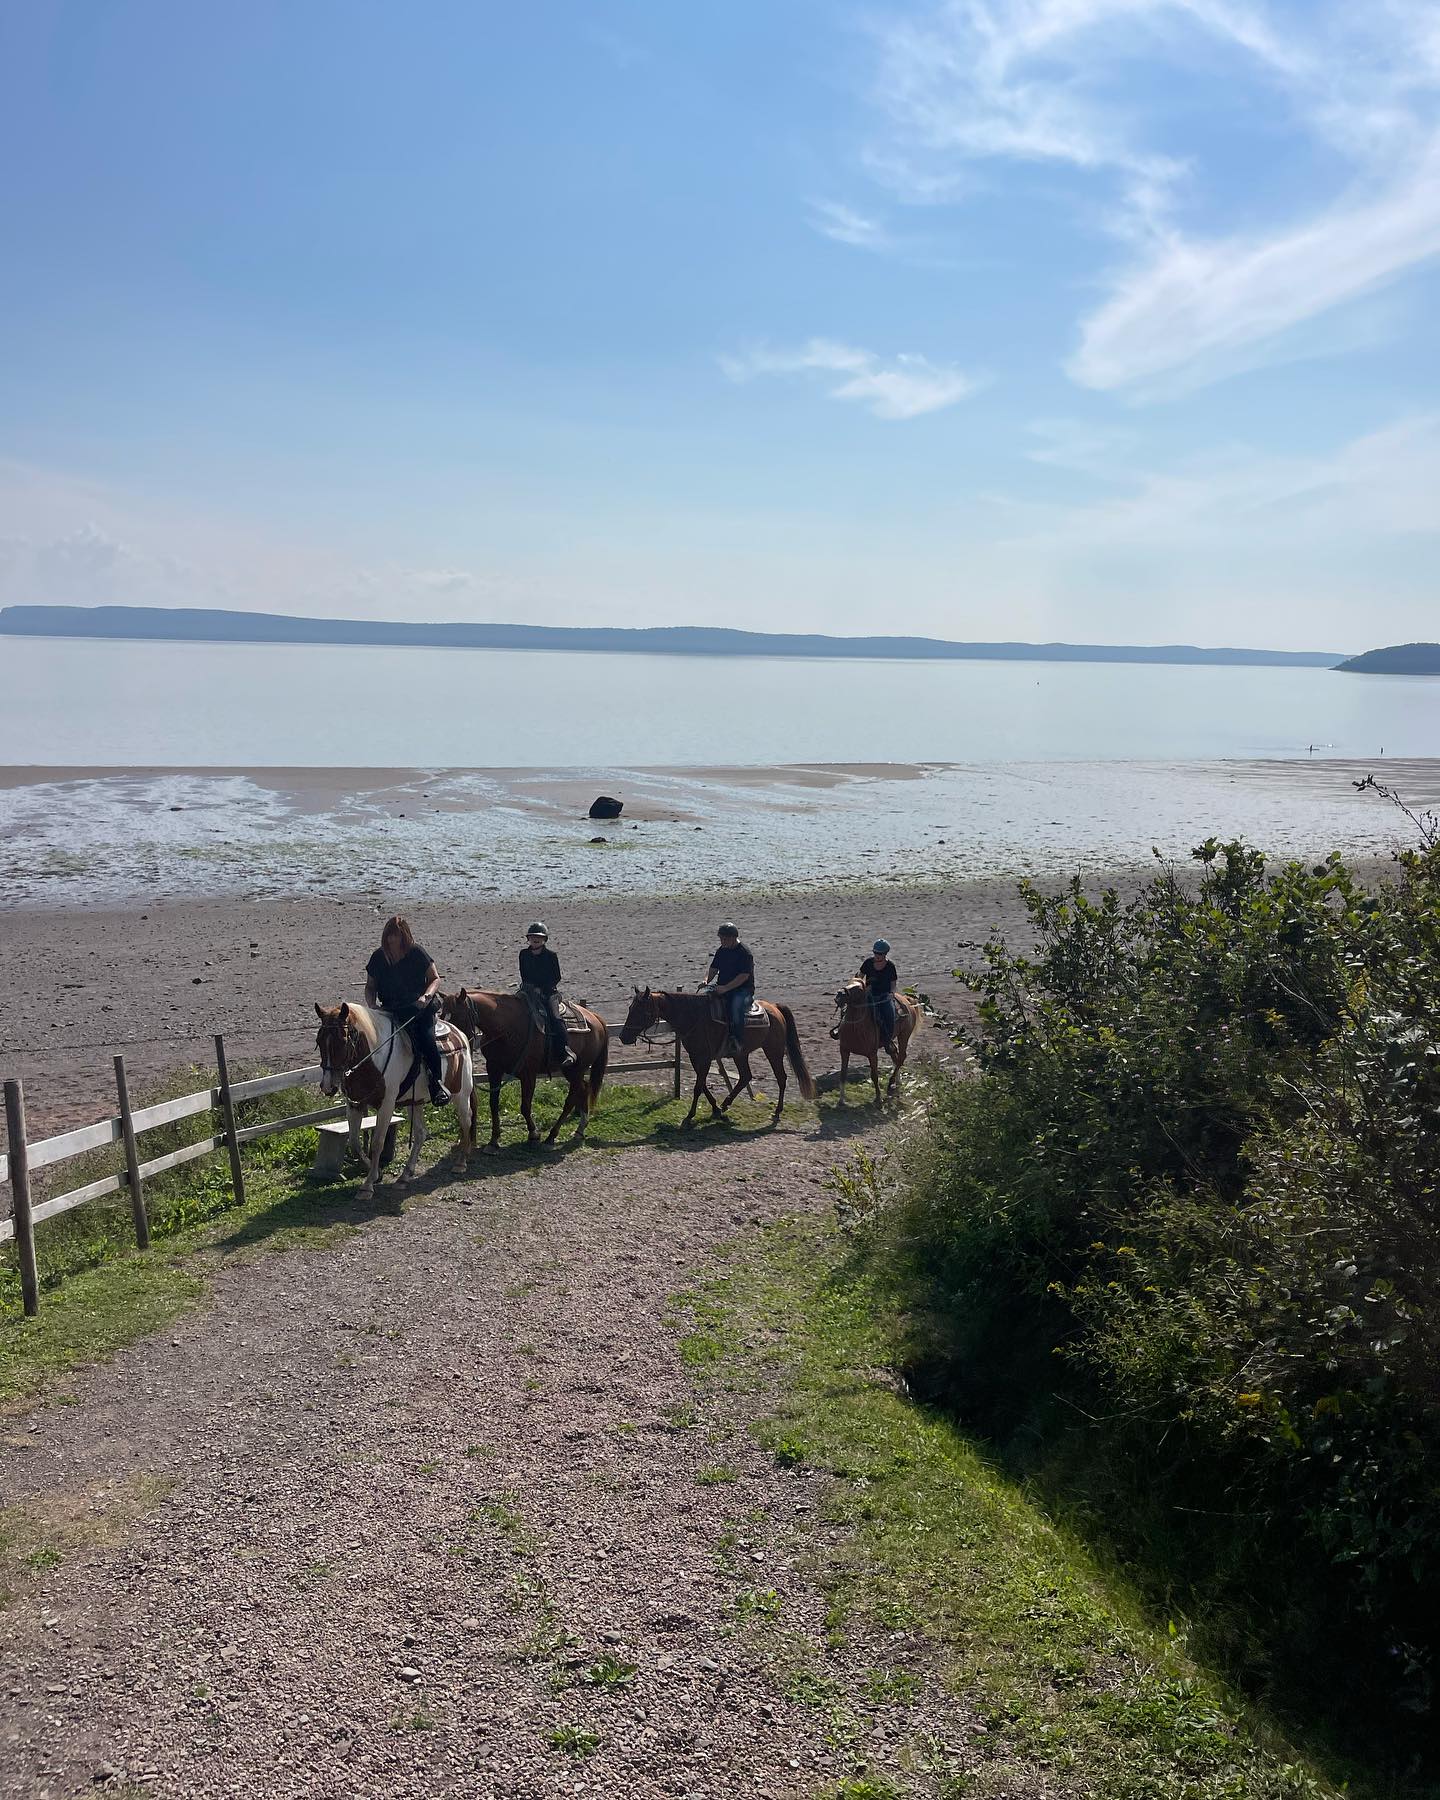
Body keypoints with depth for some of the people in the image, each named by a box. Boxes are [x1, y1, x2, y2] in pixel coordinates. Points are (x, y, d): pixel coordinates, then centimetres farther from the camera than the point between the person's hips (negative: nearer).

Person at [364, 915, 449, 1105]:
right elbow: (370, 987, 16)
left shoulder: (417, 953, -1)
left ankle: (437, 1082, -15)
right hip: (392, 1010, 2)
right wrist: (372, 1006, -4)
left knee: (426, 1036, -28)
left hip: (420, 1006, -2)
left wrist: (426, 996, -14)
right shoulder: (378, 957, 7)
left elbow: (435, 979, 5)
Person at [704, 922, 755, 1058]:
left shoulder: (744, 953, -11)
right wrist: (706, 980, -6)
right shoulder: (721, 951, 12)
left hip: (743, 990, -7)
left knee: (736, 1005, -37)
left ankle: (737, 1043, -32)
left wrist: (725, 988, -26)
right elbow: (713, 969, 17)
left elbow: (744, 976, -19)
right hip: (721, 988, 7)